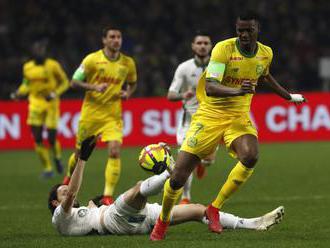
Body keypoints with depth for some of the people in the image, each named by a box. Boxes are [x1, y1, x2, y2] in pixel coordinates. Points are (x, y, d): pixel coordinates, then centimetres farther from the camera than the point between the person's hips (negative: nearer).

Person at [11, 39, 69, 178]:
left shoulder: (53, 66, -8)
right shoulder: (28, 67, 4)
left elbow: (64, 82, 0)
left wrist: (54, 94, -16)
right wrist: (18, 93, -2)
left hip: (51, 104, -3)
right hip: (35, 103, 3)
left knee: (51, 138, -6)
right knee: (37, 139, -4)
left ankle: (57, 158, 28)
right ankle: (47, 169, 8)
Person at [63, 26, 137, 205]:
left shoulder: (128, 63, 2)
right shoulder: (92, 59, -8)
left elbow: (132, 83, 21)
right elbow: (74, 82, -6)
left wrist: (127, 93, -2)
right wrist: (94, 87, -21)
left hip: (113, 115, 1)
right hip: (91, 113, -1)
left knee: (114, 152, -18)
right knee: (80, 153, 11)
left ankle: (108, 196, -14)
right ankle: (70, 178, 44)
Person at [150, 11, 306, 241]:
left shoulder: (266, 54, 1)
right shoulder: (223, 49, -16)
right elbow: (209, 87, -27)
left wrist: (289, 96, 38)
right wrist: (236, 91, -44)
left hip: (239, 118, 3)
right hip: (210, 116, -3)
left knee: (250, 156, -31)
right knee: (178, 177, -7)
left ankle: (214, 209, -13)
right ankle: (163, 220, 24)